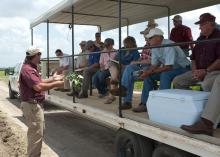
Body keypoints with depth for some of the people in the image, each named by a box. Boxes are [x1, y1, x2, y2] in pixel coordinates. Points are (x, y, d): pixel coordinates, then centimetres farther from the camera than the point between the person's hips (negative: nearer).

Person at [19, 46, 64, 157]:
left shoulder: (31, 68, 14)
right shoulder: (27, 69, -21)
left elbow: (38, 81, 23)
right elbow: (38, 87, -31)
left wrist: (53, 79, 16)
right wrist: (55, 84, -21)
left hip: (35, 104, 12)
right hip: (32, 105, -12)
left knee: (37, 132, 23)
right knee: (36, 134, -4)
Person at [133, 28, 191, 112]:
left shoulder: (168, 45, -26)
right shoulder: (154, 48, 0)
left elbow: (168, 67, -29)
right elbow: (154, 65, 4)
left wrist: (151, 72, -25)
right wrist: (146, 72, -17)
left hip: (183, 68, -8)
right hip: (169, 70, 8)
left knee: (165, 75, -35)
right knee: (148, 76, -4)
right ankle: (144, 103, -3)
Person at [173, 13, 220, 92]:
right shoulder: (200, 39, 18)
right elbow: (193, 57, 20)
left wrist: (206, 71, -16)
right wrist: (195, 71, 1)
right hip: (199, 71, 7)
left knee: (206, 85, -39)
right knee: (177, 81, -5)